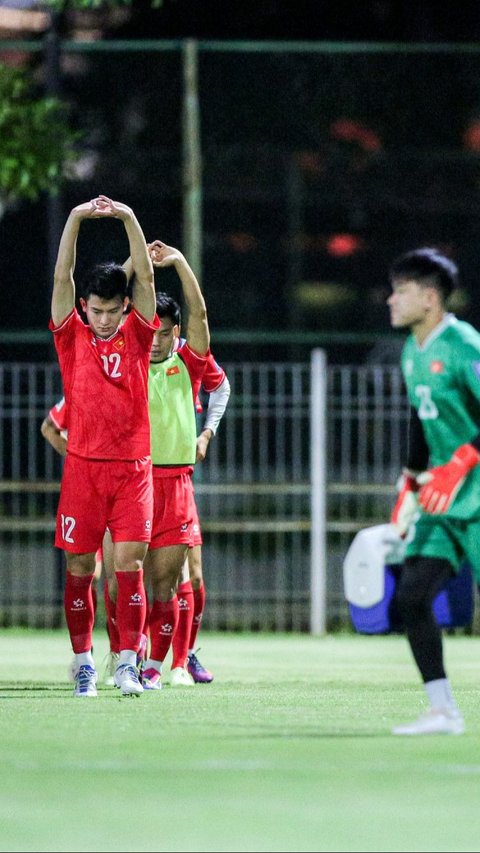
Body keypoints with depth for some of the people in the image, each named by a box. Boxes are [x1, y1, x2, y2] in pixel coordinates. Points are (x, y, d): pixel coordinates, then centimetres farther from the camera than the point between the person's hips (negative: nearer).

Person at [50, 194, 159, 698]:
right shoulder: (72, 338, 5)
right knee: (79, 570, 2)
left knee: (130, 565, -7)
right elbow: (62, 278, -4)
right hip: (82, 467, 0)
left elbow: (145, 279, -3)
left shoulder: (136, 336, 5)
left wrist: (130, 221, -13)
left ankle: (127, 663, -7)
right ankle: (83, 664, 11)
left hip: (132, 467, 0)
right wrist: (75, 220, -13)